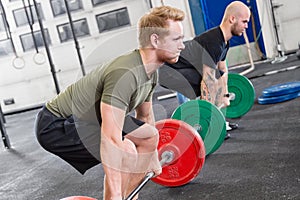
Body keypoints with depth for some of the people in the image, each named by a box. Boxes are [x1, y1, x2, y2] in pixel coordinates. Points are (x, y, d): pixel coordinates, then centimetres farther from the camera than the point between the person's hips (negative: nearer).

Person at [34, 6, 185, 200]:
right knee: (125, 151, -30)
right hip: (56, 126, -10)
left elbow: (146, 115, 15)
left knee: (150, 136, 11)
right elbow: (111, 139, -35)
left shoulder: (150, 72, -1)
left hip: (90, 118, 10)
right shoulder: (124, 74, -31)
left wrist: (153, 157, 23)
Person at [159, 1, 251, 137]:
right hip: (167, 69, -11)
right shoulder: (212, 42, -28)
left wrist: (225, 96, 20)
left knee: (219, 75, 15)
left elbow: (223, 70, 18)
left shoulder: (224, 41, 4)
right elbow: (207, 80, -31)